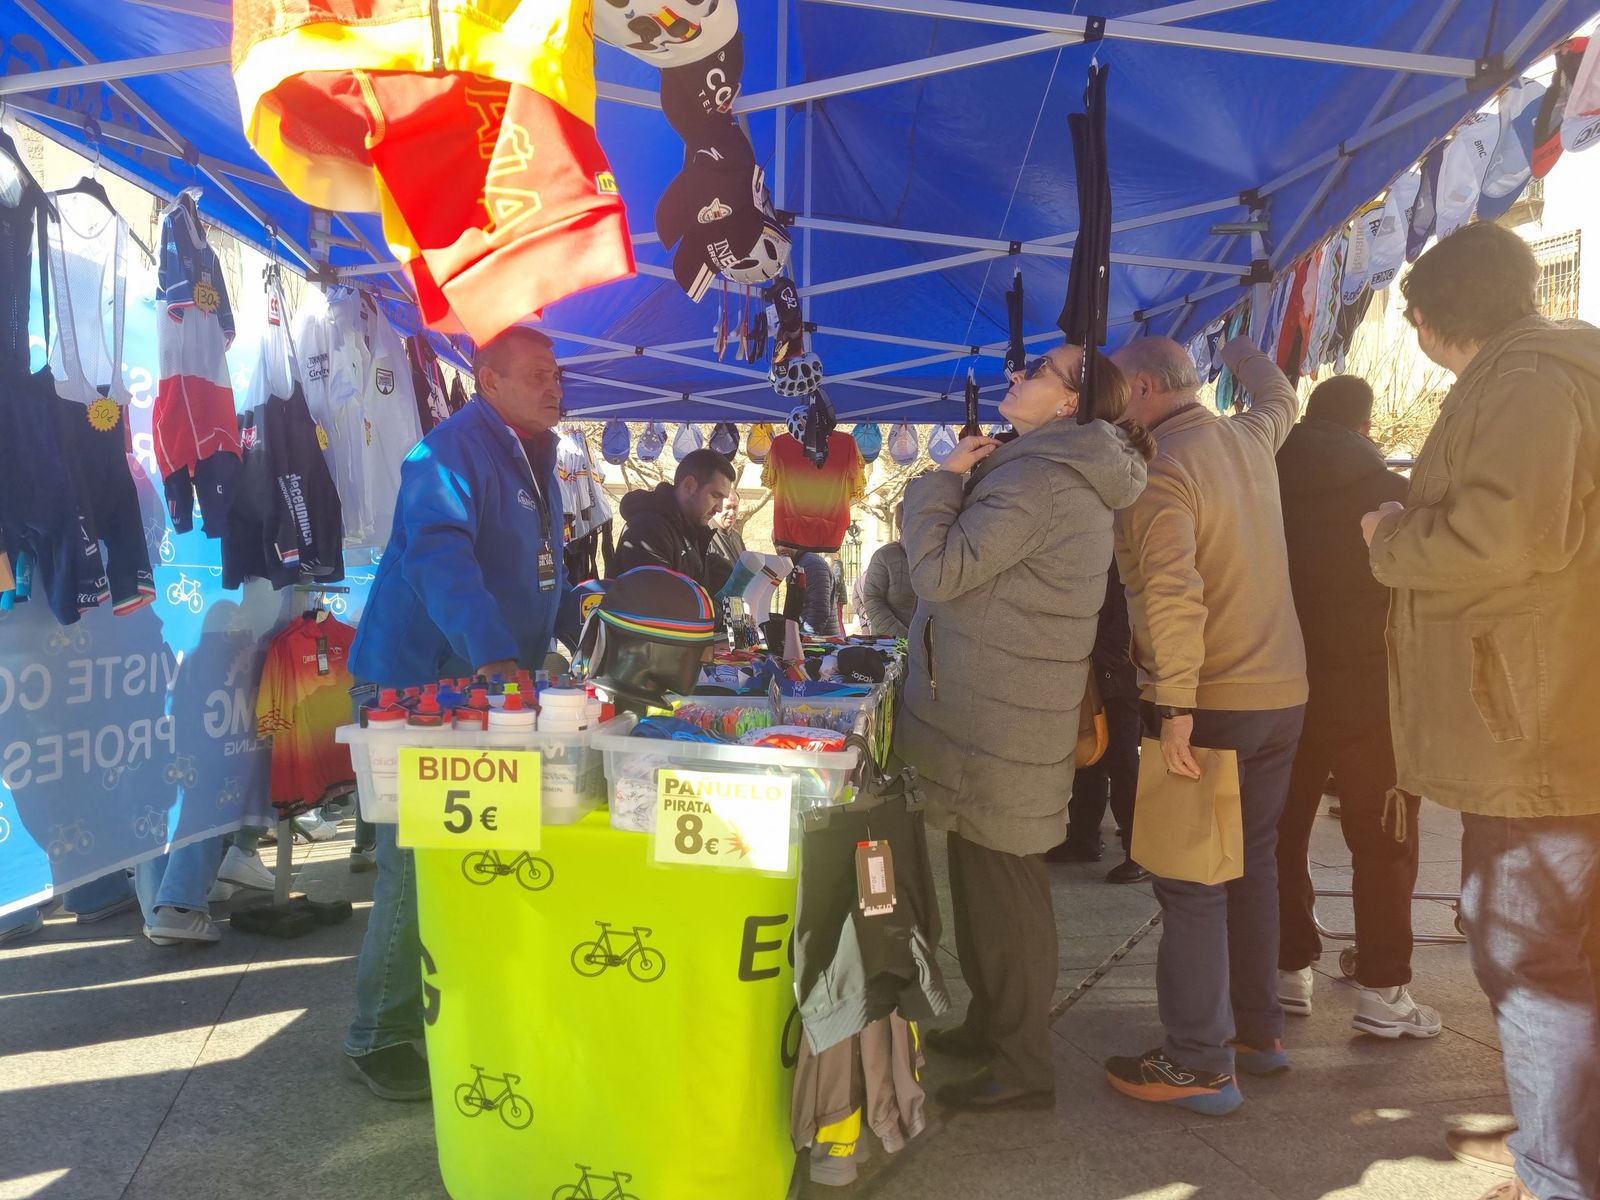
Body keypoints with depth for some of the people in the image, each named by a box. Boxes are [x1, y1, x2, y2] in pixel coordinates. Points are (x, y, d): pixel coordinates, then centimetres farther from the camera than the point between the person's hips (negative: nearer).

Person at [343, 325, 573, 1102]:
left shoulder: (534, 460, 15)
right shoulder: (450, 453, -16)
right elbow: (440, 557, -32)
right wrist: (493, 656, -44)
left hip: (489, 690, 9)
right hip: (416, 686, -9)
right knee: (417, 864, -4)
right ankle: (378, 1039, 10)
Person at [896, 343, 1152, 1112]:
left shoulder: (1035, 478, -20)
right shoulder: (1075, 477, 14)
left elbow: (940, 571, -20)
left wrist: (944, 479, -8)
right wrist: (965, 481, 11)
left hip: (997, 725, -10)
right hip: (1004, 713, 10)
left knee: (1000, 885, 0)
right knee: (990, 881, 20)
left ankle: (1023, 1065, 12)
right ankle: (992, 1024, 35)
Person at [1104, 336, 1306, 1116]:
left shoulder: (1159, 468, -16)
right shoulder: (1248, 441, 8)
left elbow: (1173, 594, -26)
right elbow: (1280, 401, 33)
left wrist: (1176, 707, -25)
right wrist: (1242, 354, 51)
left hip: (1210, 703, -8)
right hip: (1283, 695, 8)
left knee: (1192, 882, -1)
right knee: (1253, 865, 18)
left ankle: (1199, 1066, 5)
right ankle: (1258, 1029, 29)